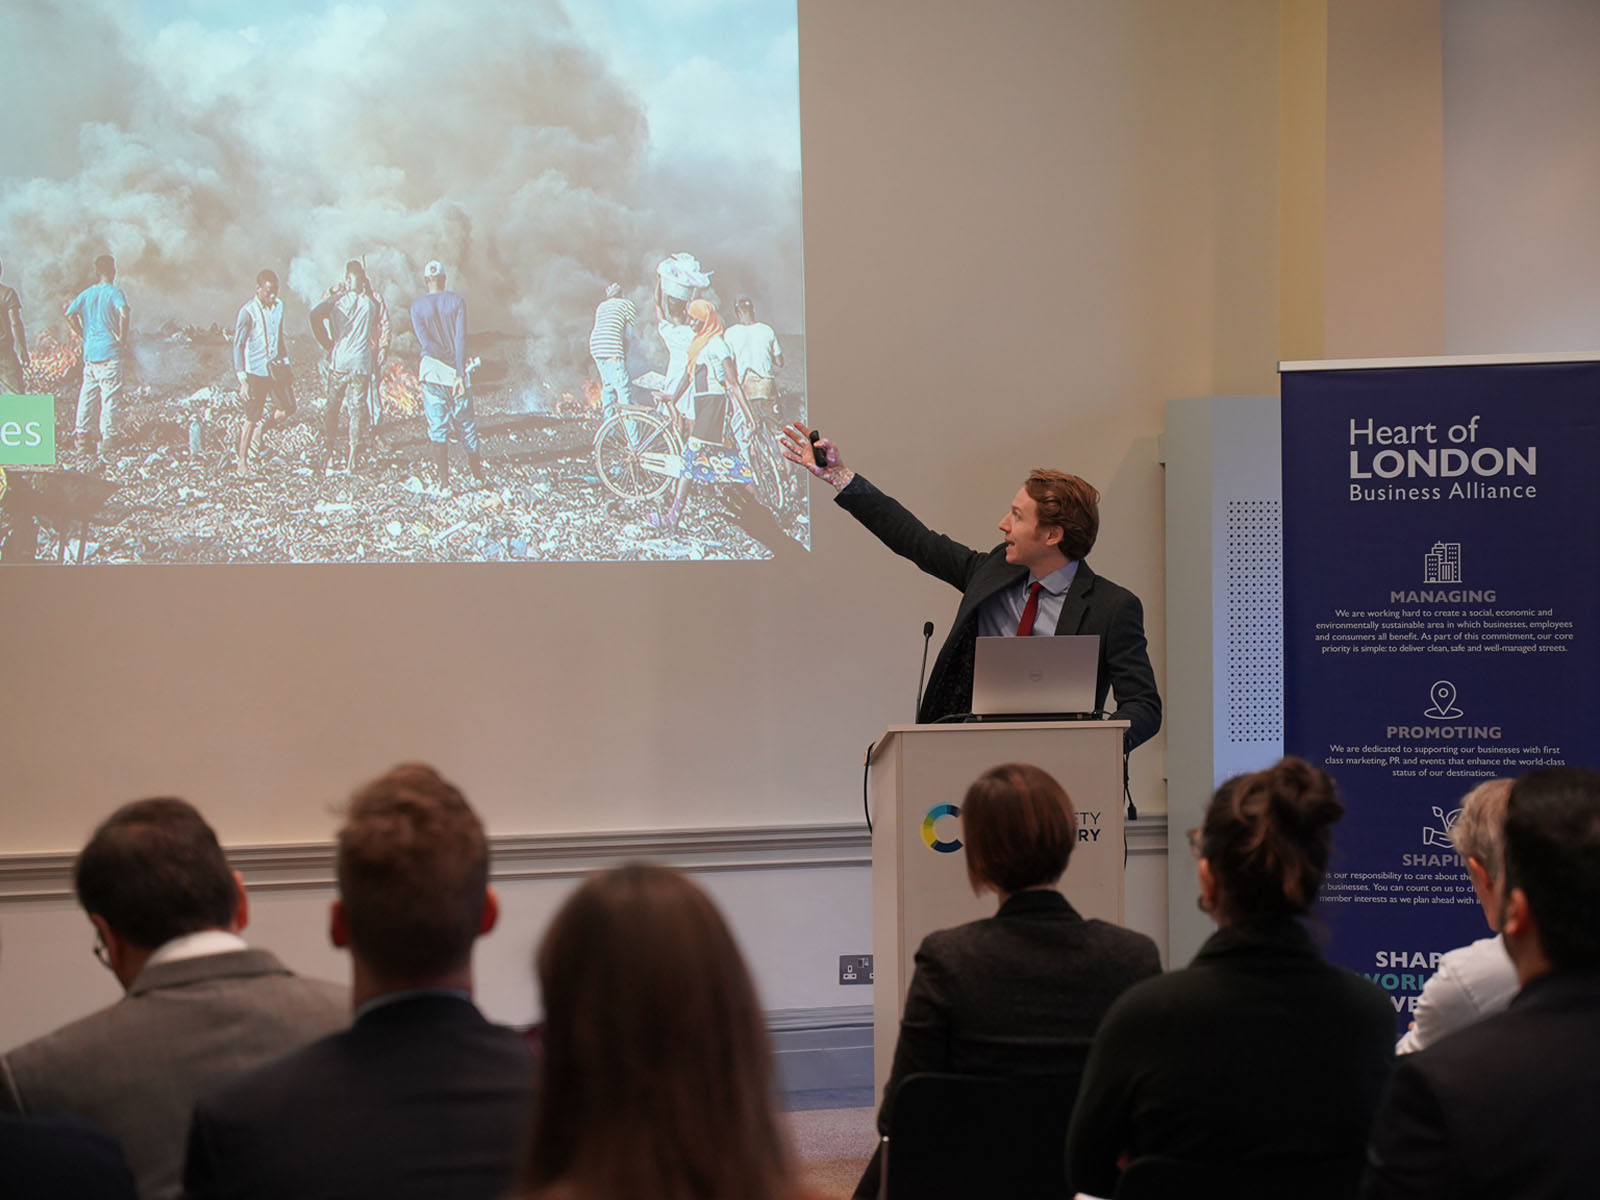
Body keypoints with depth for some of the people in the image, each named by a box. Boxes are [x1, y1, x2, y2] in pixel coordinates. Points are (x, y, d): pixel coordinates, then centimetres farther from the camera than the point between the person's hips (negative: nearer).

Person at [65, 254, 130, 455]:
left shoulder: (87, 293, 10)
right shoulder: (114, 292, -7)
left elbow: (70, 314, 4)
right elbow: (123, 313, -24)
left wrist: (83, 336, 10)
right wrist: (122, 338, -13)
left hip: (89, 351, 6)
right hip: (109, 352, -6)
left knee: (87, 395, 9)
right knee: (110, 395, -3)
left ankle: (82, 436, 8)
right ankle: (108, 437, -6)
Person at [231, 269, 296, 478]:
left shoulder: (278, 306, 6)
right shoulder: (247, 312, -14)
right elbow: (238, 346, -12)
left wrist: (286, 365, 19)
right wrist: (243, 381, -15)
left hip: (276, 366, 6)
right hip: (256, 371, -6)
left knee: (287, 407, 0)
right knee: (253, 417, -1)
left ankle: (260, 429, 29)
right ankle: (242, 462, 12)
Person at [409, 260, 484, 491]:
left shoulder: (417, 307, 0)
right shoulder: (456, 301, -2)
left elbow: (426, 342, -8)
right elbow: (461, 339, -10)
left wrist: (454, 364, -7)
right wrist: (460, 372, -12)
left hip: (431, 371, 0)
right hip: (454, 371, 0)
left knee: (438, 428, 1)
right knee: (466, 423, 12)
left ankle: (444, 481, -3)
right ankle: (477, 474, 20)